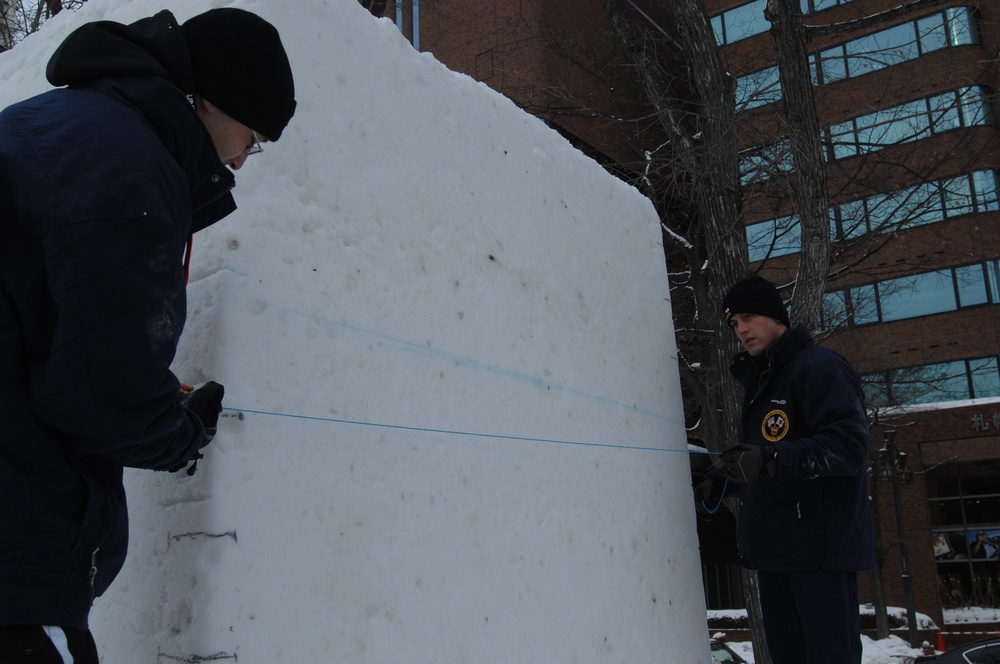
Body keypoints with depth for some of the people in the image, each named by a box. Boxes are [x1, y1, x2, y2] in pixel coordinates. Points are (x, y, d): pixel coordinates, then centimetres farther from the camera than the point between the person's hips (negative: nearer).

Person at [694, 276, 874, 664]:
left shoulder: (819, 367, -8)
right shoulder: (758, 381, 20)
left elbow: (848, 444, -21)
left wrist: (771, 458, -32)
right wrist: (719, 483, 12)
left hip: (819, 548, -9)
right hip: (772, 549, 9)